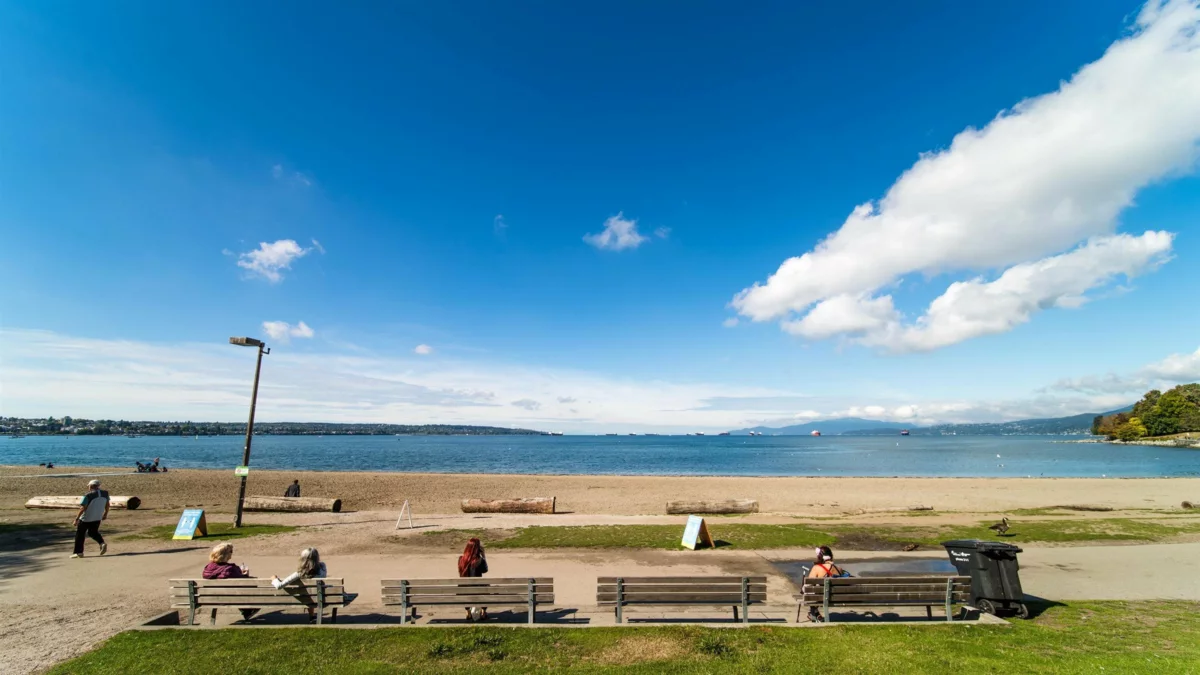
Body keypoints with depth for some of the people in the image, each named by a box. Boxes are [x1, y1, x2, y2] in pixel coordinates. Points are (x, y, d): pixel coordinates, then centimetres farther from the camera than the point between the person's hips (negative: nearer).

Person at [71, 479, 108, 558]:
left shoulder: (88, 496, -18)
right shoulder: (105, 494, 1)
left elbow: (82, 508, -21)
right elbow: (107, 505, 11)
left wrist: (76, 519, -14)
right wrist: (105, 514, 24)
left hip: (86, 519, -5)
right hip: (97, 518, 6)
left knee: (80, 534, 11)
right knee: (93, 532, 21)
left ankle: (78, 552, 14)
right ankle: (102, 543, -1)